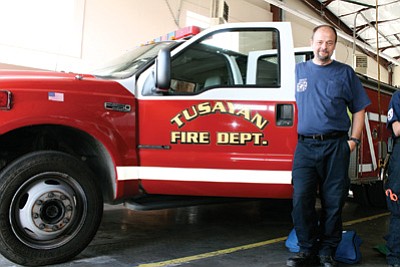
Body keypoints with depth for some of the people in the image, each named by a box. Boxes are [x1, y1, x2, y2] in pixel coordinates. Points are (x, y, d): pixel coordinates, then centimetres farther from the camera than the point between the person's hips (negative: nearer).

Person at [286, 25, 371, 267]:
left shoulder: (345, 73, 10)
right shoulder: (299, 70, 14)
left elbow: (359, 109, 11)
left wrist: (354, 140, 0)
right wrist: (295, 134, 9)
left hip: (336, 147, -1)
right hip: (305, 146, 1)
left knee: (333, 202, 3)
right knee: (301, 200, -6)